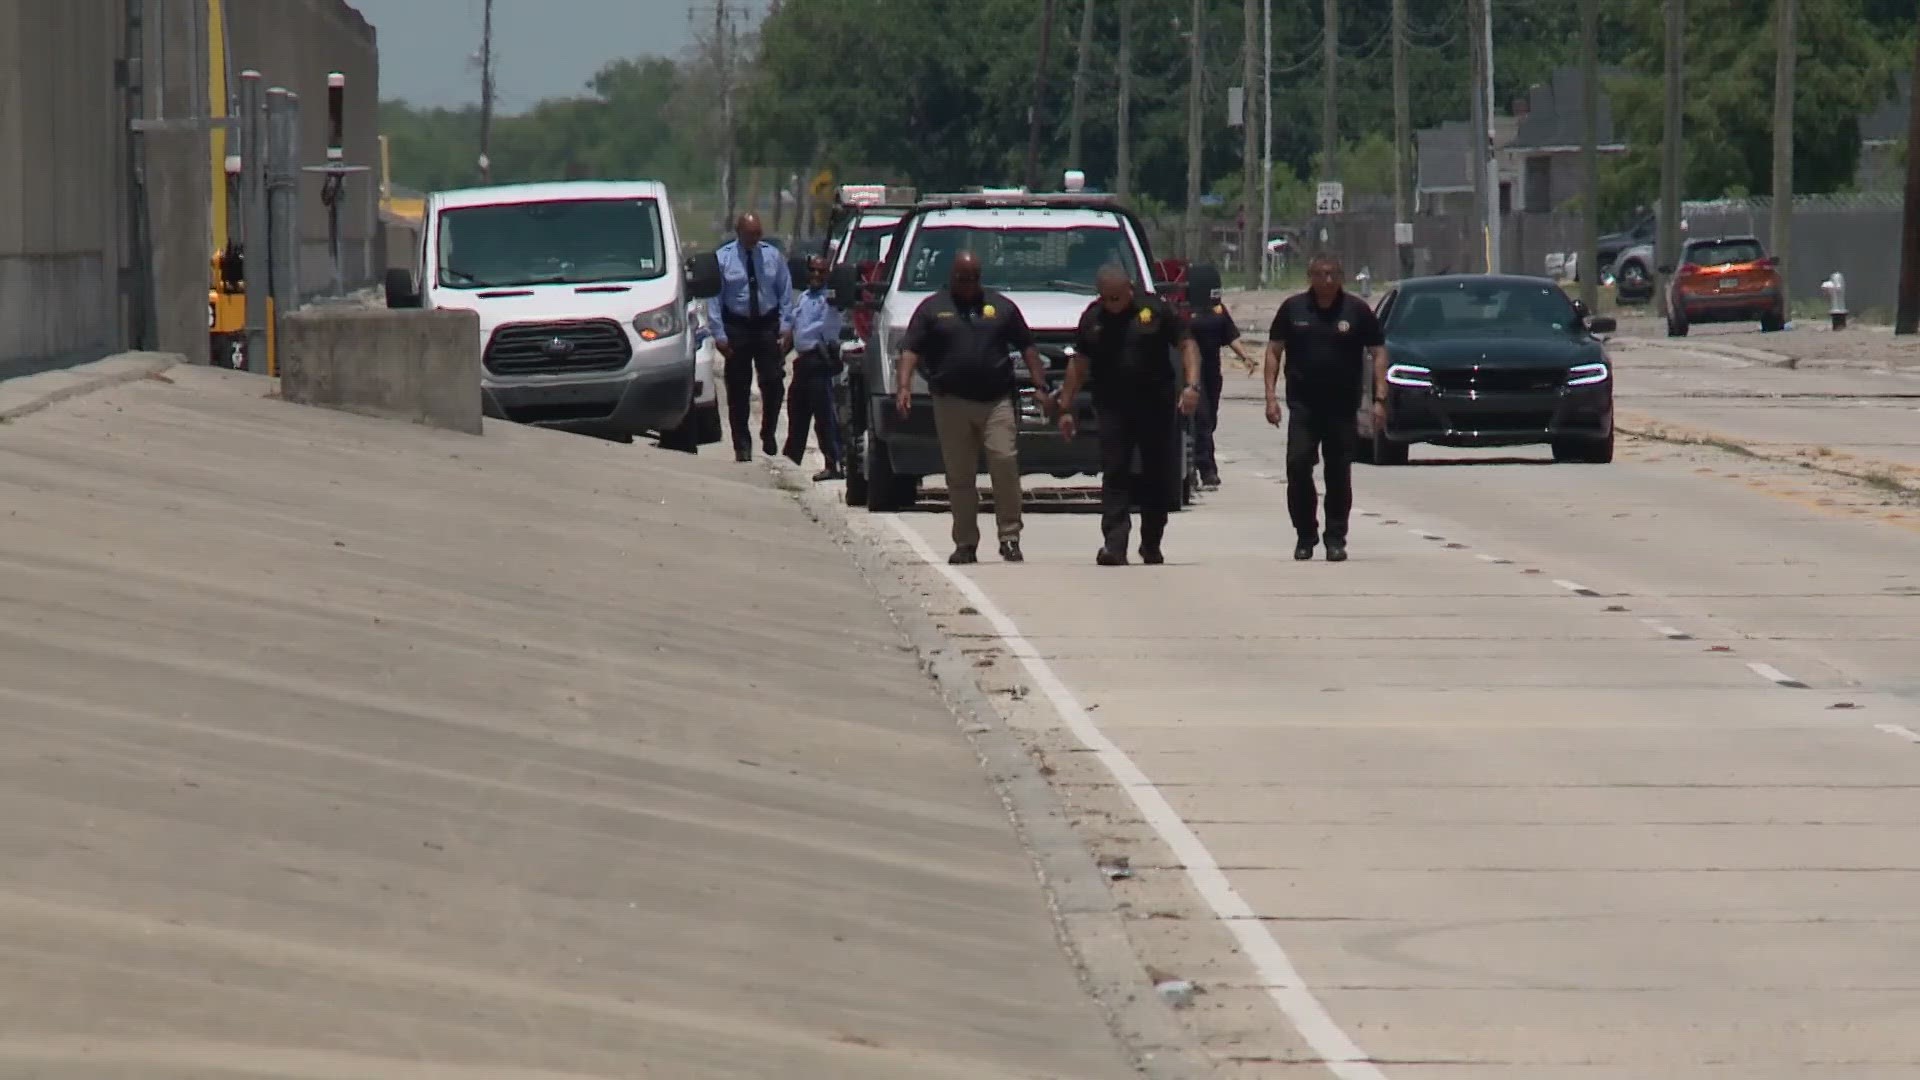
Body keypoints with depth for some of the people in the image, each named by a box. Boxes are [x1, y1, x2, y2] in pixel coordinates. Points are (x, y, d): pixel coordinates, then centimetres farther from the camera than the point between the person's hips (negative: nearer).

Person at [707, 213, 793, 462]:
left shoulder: (772, 256, 4)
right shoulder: (722, 258, -4)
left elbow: (786, 292, 7)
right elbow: (714, 298, -4)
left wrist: (786, 325, -2)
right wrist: (719, 334, -9)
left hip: (768, 326, 1)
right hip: (737, 327, -1)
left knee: (774, 383, -4)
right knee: (738, 390, 3)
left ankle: (768, 436, 16)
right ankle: (742, 446, 11)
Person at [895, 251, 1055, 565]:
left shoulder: (1001, 306, 13)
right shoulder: (932, 308, 10)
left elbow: (1027, 347, 15)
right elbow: (910, 349, 4)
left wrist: (1040, 387, 7)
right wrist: (904, 386, -11)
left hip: (997, 401, 0)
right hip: (952, 403, 0)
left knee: (1005, 463, -12)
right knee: (959, 476, 2)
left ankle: (1010, 536, -6)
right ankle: (965, 543, 7)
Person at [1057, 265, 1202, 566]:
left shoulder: (1155, 310, 0)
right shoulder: (1092, 318, 7)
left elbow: (1187, 345, 0)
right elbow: (1078, 364, 12)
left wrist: (1192, 385, -14)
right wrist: (1066, 408, 9)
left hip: (1156, 406, -1)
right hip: (1112, 409, 1)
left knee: (1158, 477, 6)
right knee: (1114, 476, -8)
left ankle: (1151, 545, 20)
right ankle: (1114, 546, -14)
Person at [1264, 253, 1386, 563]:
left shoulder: (1357, 311, 2)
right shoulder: (1293, 309, 4)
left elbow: (1378, 353, 4)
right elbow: (1274, 351, 8)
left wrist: (1379, 398, -5)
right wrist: (1270, 395, -2)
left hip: (1343, 407, 0)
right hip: (1303, 405, 0)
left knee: (1339, 475, 3)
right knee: (1297, 467, -10)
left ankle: (1336, 540, 11)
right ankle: (1305, 536, 2)